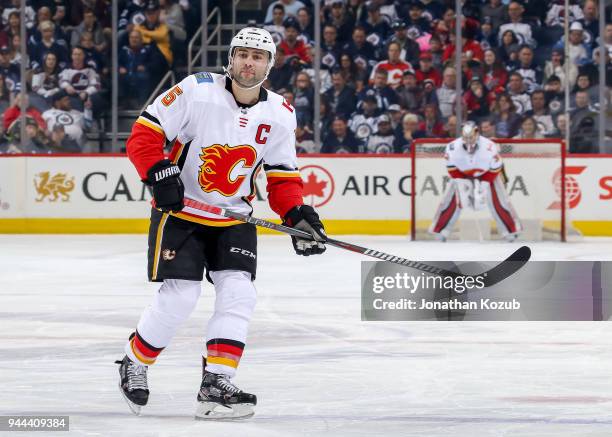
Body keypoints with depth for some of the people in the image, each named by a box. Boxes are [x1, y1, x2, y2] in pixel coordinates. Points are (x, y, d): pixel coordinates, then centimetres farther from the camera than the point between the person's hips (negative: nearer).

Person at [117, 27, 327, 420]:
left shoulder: (280, 115, -2)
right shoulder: (197, 91, -17)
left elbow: (282, 176, 6)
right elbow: (145, 133, -15)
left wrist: (297, 214, -10)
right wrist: (160, 174, -29)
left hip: (234, 217, 4)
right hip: (180, 210, -4)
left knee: (238, 293, -9)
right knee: (180, 296, -11)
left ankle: (216, 387, -6)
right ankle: (134, 363, 13)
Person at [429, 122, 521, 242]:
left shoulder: (489, 147, -34)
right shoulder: (453, 147, -29)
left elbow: (495, 169, -21)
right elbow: (452, 169, -15)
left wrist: (483, 185, -23)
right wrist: (461, 183, -23)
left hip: (486, 175, -1)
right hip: (462, 175, 1)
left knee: (498, 202, -6)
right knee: (452, 201, -5)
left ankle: (511, 229, 6)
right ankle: (439, 229, 7)